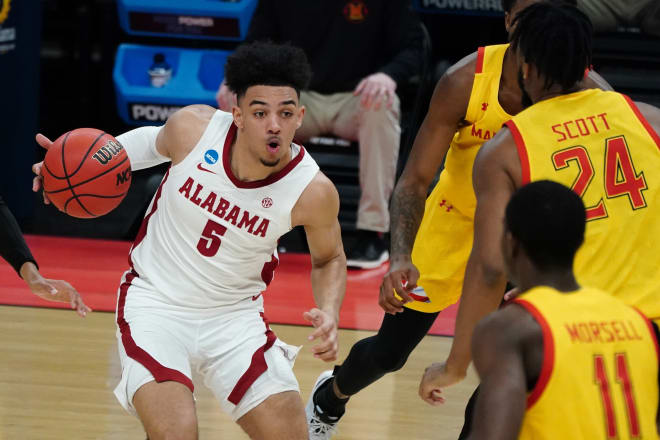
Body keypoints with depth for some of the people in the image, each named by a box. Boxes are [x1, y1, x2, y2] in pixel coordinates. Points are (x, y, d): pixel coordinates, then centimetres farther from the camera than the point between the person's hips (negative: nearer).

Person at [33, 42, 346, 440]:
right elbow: (155, 142, 8)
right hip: (155, 302, -2)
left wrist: (329, 314, -15)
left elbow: (329, 259, 3)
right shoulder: (192, 128, -18)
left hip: (235, 315, 2)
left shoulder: (313, 191, -18)